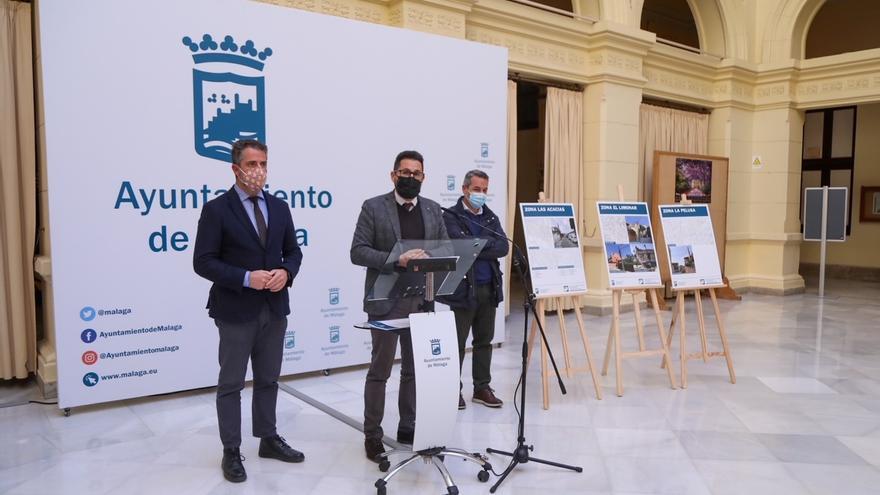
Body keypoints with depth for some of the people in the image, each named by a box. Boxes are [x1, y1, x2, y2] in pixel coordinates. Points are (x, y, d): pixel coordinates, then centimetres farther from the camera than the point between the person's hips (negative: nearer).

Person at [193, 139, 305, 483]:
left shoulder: (280, 208, 8)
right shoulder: (216, 209, -7)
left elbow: (293, 251, 12)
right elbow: (203, 262, -11)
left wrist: (286, 272, -10)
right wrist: (246, 278, -21)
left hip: (274, 308, 5)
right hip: (236, 310, -5)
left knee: (268, 380, 16)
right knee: (231, 384, 6)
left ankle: (268, 440, 30)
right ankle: (231, 452, 18)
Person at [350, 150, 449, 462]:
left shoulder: (433, 210, 10)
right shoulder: (373, 207, -3)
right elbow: (358, 252, -10)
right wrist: (396, 260, -23)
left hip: (421, 301, 5)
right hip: (386, 302, -4)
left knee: (415, 369, 13)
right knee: (379, 371, 3)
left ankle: (408, 427, 27)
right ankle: (372, 435, 14)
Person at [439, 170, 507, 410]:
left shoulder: (491, 217, 12)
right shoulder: (451, 216, -3)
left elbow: (503, 247, -2)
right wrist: (488, 242, -10)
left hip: (489, 288, 5)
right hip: (463, 289, -5)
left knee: (484, 340, 12)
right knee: (457, 342, 3)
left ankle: (482, 388, 23)